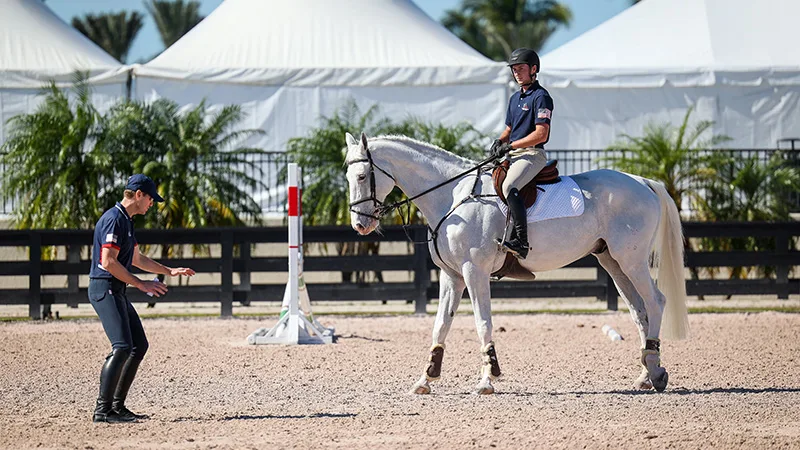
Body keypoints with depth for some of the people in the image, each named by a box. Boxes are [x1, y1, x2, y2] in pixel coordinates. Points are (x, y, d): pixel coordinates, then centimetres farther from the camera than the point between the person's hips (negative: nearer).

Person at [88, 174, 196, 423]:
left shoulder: (126, 221, 18)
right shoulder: (114, 220, -15)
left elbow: (136, 259, 31)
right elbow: (108, 262, -23)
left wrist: (170, 271, 32)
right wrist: (140, 284, -20)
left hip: (117, 291, 11)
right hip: (104, 288, -11)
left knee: (139, 345, 12)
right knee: (122, 347, -20)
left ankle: (117, 406, 14)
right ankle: (103, 410, -22)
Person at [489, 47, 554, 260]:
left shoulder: (541, 97, -7)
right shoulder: (515, 98, 21)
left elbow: (541, 134, -16)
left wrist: (510, 146, -17)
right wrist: (499, 142, 4)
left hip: (532, 154, -10)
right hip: (513, 155, 10)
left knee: (509, 186, -33)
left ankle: (521, 242, -38)